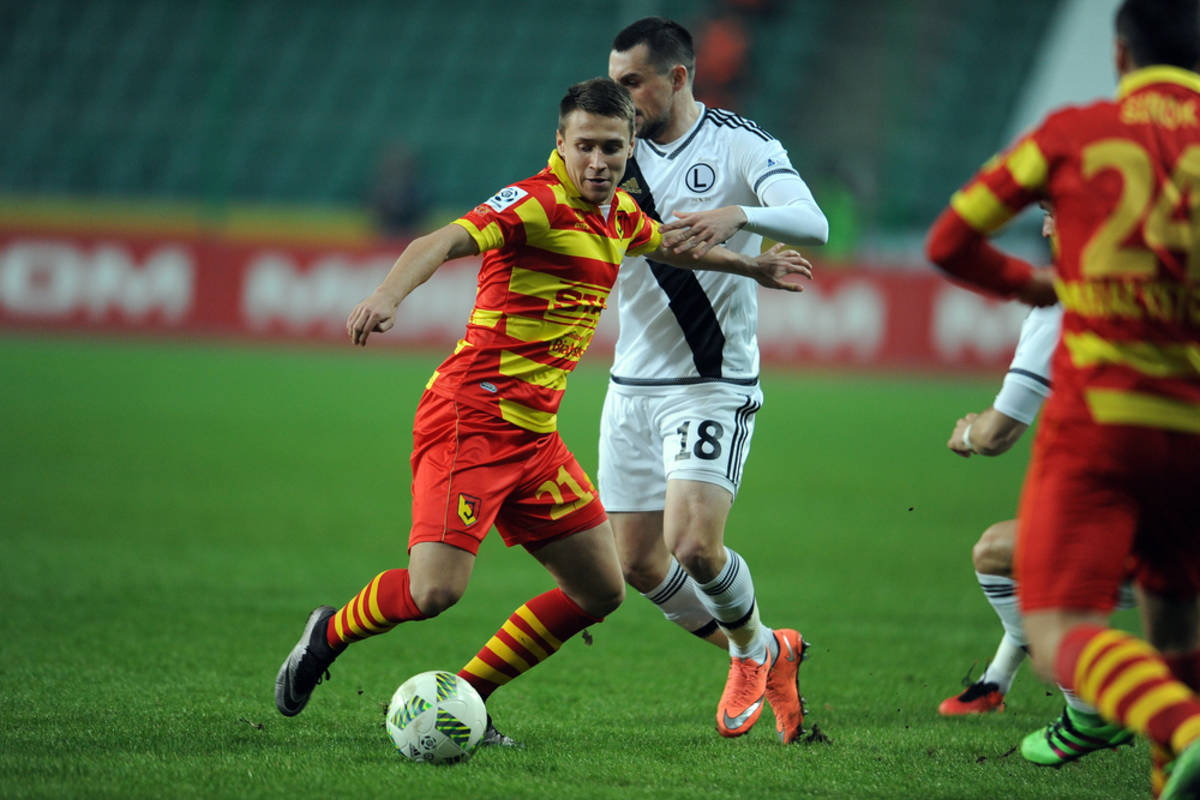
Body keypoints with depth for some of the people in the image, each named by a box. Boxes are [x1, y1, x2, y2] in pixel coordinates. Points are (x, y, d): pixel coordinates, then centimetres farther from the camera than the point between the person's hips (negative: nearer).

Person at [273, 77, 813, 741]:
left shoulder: (618, 213, 12)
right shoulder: (539, 202, -15)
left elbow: (669, 245, 37)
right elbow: (446, 241, -30)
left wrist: (751, 267, 46)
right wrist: (387, 296, -48)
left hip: (534, 435, 9)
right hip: (470, 418, -9)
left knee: (600, 593, 8)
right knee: (435, 591, -22)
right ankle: (328, 635, 9)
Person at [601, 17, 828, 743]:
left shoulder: (739, 145, -9)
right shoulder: (622, 156, 7)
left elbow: (813, 225, -22)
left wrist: (736, 216, -40)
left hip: (714, 386, -6)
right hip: (633, 383, 6)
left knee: (694, 545, -19)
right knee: (640, 563, 6)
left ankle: (753, 646, 12)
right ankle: (758, 656, 28)